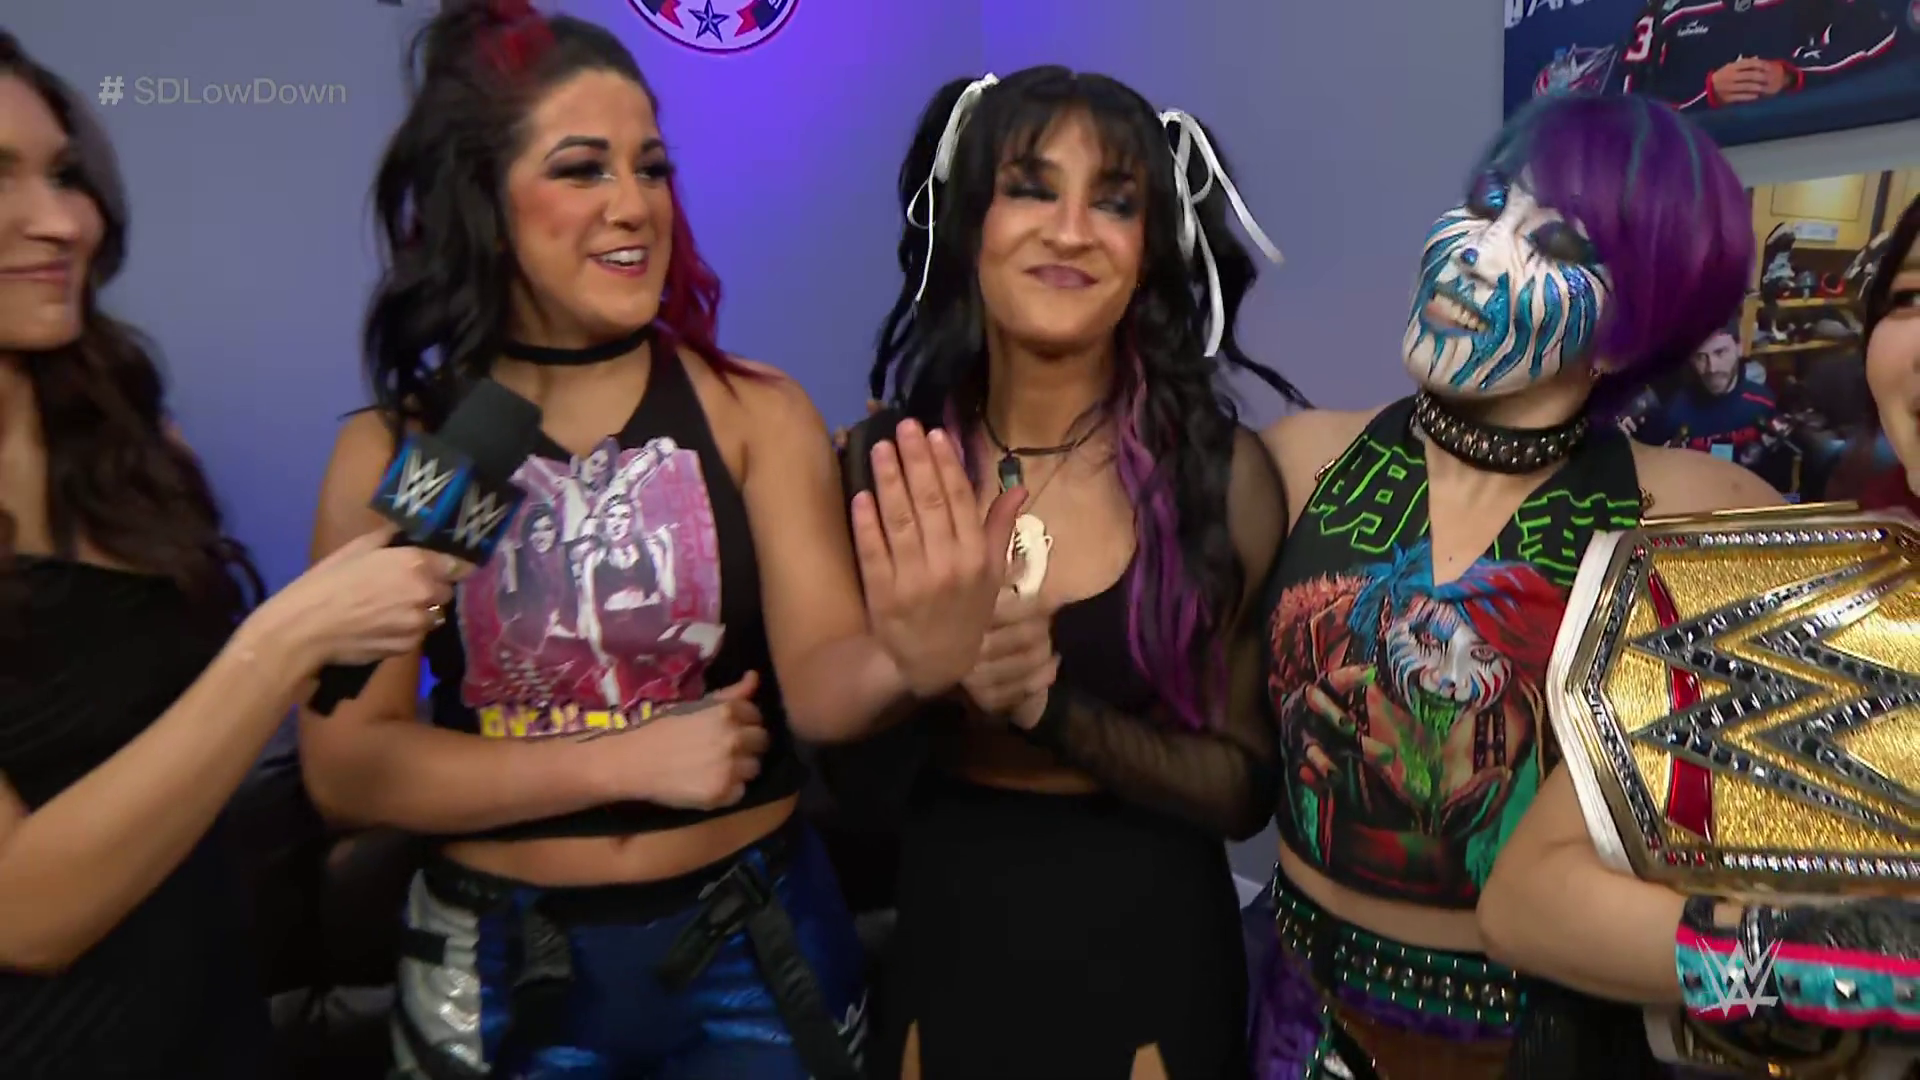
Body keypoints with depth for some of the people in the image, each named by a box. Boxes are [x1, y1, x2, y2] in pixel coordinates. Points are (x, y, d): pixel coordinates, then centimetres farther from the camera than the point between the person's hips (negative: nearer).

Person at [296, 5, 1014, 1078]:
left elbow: (817, 685, -15)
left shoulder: (755, 410, -9)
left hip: (752, 943, 0)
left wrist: (909, 663, -38)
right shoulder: (390, 450, -7)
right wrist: (629, 759, -17)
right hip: (497, 966, 1)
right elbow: (346, 764, -8)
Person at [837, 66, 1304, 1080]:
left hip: (1145, 950, -1)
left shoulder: (1223, 472, -12)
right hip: (937, 941, 2)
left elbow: (1245, 785, -8)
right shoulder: (881, 458, -8)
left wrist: (1055, 709, -22)